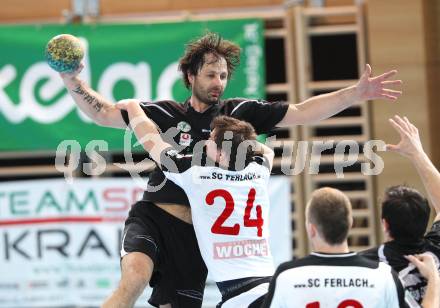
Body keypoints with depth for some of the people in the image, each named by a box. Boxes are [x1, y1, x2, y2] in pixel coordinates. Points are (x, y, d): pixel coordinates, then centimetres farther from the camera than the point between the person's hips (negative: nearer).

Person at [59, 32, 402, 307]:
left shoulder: (240, 112, 7)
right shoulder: (165, 113, 3)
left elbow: (301, 113, 5)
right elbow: (104, 113, 7)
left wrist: (356, 93, -2)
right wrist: (72, 81, -7)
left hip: (196, 233, 2)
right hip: (153, 216, -2)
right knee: (135, 276, -32)